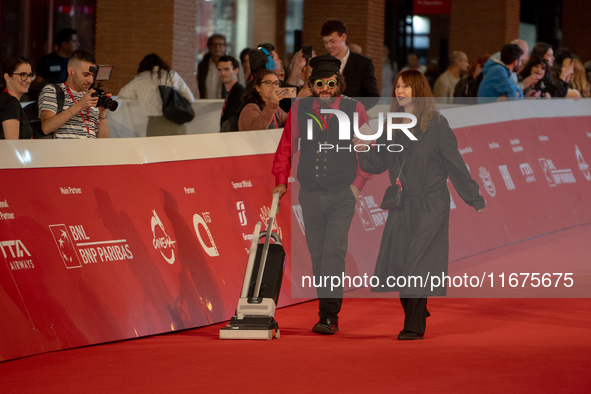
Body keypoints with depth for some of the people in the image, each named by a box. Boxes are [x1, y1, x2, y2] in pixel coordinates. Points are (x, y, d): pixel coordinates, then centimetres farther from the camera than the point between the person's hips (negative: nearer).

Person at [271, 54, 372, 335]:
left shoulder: (354, 109, -1)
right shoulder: (299, 110, 4)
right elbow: (286, 148, 10)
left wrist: (357, 183, -1)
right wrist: (281, 182, 1)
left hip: (342, 196, -3)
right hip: (310, 194, 3)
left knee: (334, 253, -14)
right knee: (318, 257, 6)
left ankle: (328, 316, -15)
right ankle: (329, 315, 14)